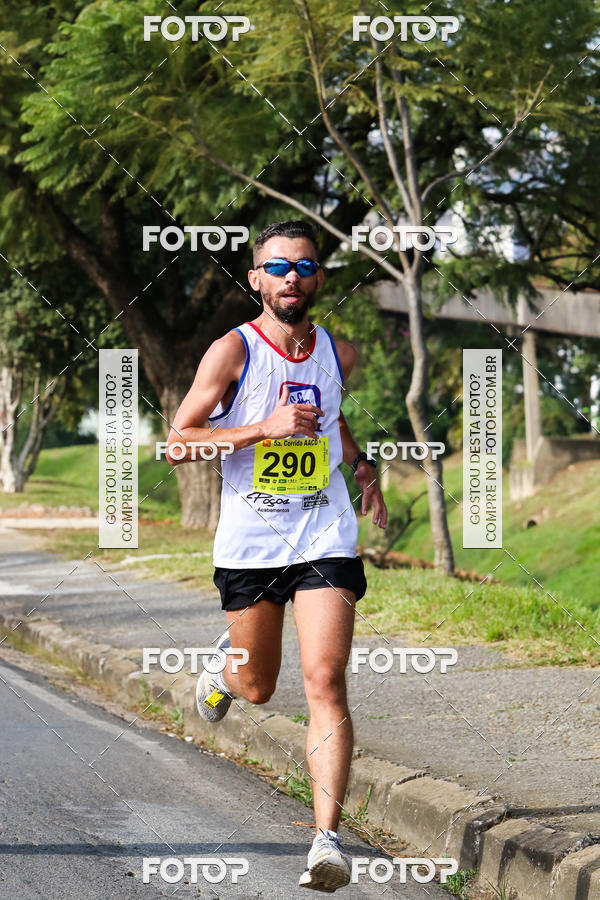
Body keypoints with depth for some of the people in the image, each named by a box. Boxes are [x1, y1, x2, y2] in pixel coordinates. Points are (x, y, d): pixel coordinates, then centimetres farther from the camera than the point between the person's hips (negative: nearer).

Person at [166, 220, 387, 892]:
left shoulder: (338, 353, 6)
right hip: (249, 541, -1)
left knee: (324, 681, -14)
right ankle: (226, 670, 52)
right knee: (257, 688, 13)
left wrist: (362, 468, 14)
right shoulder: (232, 351, -8)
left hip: (325, 540, 1)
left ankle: (328, 837, -17)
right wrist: (266, 427, -21)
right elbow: (178, 443, -12)